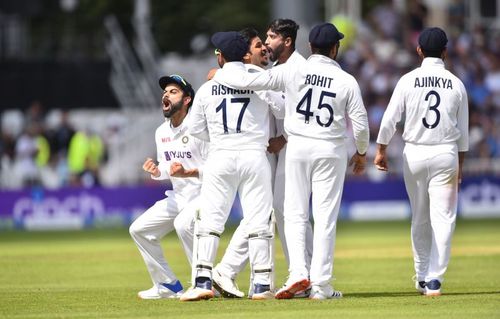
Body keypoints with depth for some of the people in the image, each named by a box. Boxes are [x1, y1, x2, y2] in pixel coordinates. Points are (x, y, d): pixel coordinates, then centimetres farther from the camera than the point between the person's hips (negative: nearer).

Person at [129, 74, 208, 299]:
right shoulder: (162, 132, 8)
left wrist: (188, 173, -32)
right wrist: (156, 171, -4)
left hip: (204, 194, -9)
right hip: (178, 196, 9)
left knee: (183, 224, -35)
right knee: (139, 229, 4)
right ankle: (168, 286, 11)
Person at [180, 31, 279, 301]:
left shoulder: (207, 89, 4)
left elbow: (195, 128, 11)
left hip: (220, 157, 0)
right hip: (254, 156, 0)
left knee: (210, 220, 3)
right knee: (258, 221, 2)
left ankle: (203, 282, -5)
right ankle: (262, 285, -1)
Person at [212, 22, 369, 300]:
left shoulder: (292, 72, -5)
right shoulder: (347, 81, -4)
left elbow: (246, 81, -8)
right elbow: (360, 123, -1)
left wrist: (219, 74, 11)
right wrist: (361, 152, 17)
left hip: (298, 148, 0)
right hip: (331, 151, 0)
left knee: (295, 214, 8)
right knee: (325, 218, 3)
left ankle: (298, 272, -8)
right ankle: (320, 284, 0)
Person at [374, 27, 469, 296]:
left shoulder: (408, 81, -3)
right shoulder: (456, 84, 0)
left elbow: (389, 120, -5)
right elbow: (463, 130, 5)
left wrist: (381, 150, 6)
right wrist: (460, 164, 14)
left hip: (414, 153, 1)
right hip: (446, 154, -1)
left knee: (419, 218, 13)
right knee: (443, 218, -1)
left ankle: (422, 277, 19)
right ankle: (434, 277, -10)